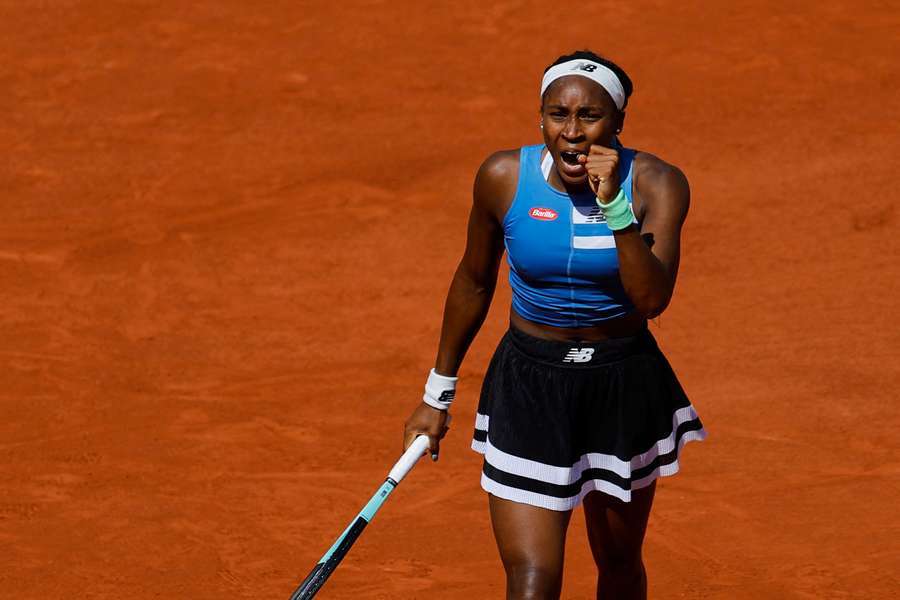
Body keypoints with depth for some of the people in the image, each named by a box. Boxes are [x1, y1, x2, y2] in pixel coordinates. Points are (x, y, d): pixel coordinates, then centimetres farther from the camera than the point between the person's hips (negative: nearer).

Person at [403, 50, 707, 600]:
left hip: (625, 388, 1)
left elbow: (652, 300, -24)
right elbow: (474, 282, 6)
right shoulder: (504, 178, -10)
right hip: (529, 385, -1)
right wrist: (438, 393, 12)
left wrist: (614, 206, -32)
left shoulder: (657, 184, -13)